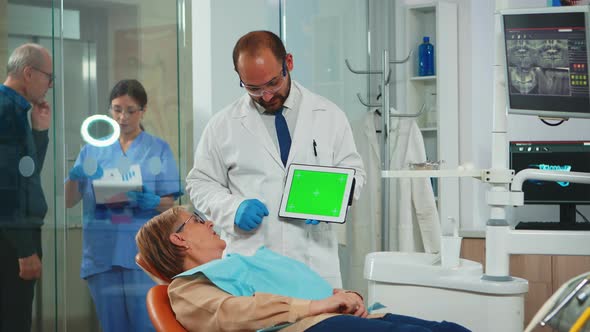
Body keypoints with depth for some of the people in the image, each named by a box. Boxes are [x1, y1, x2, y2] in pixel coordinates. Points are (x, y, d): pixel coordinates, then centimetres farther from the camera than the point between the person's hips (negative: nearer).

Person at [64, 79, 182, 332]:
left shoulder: (158, 149, 9)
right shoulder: (92, 151, 14)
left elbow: (170, 204, 4)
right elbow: (68, 201, 9)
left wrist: (152, 202, -18)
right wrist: (74, 178, -12)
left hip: (143, 252, -2)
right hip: (102, 253, 3)